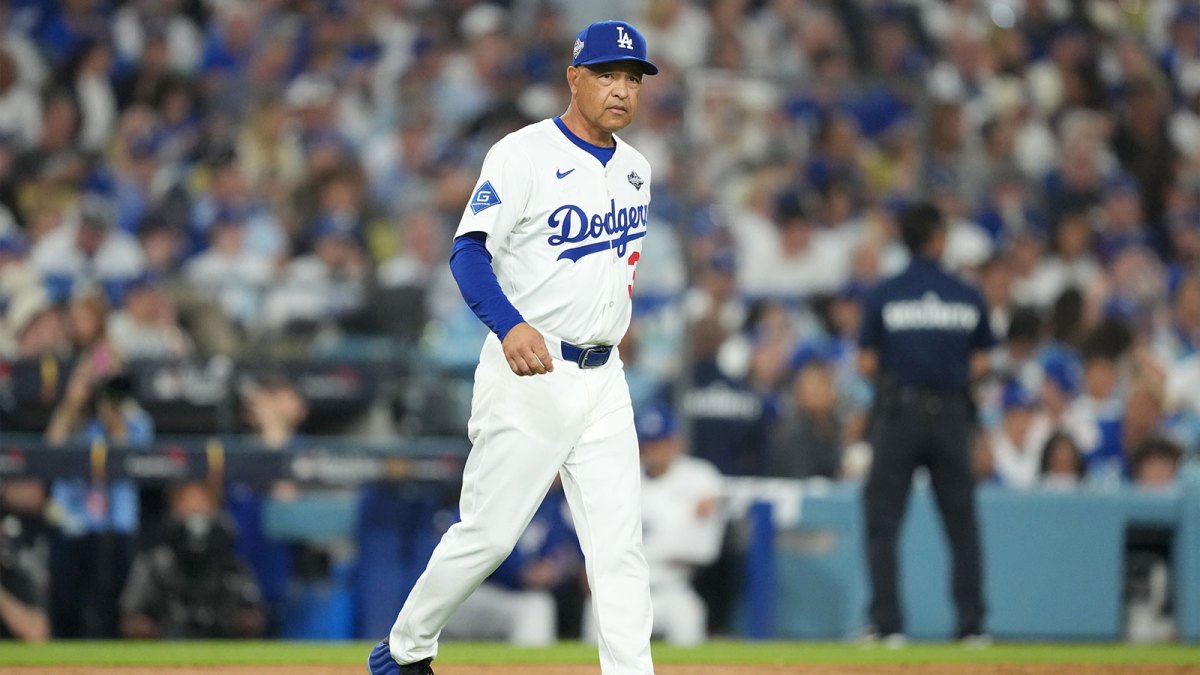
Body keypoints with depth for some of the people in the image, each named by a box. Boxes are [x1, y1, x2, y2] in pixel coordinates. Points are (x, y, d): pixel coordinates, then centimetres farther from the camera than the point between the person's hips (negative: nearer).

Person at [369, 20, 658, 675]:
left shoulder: (633, 168, 12)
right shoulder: (524, 154, -10)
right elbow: (469, 252, -20)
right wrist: (510, 325, -35)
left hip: (603, 379, 6)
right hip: (529, 375, -6)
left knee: (619, 547, -2)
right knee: (487, 534, -2)